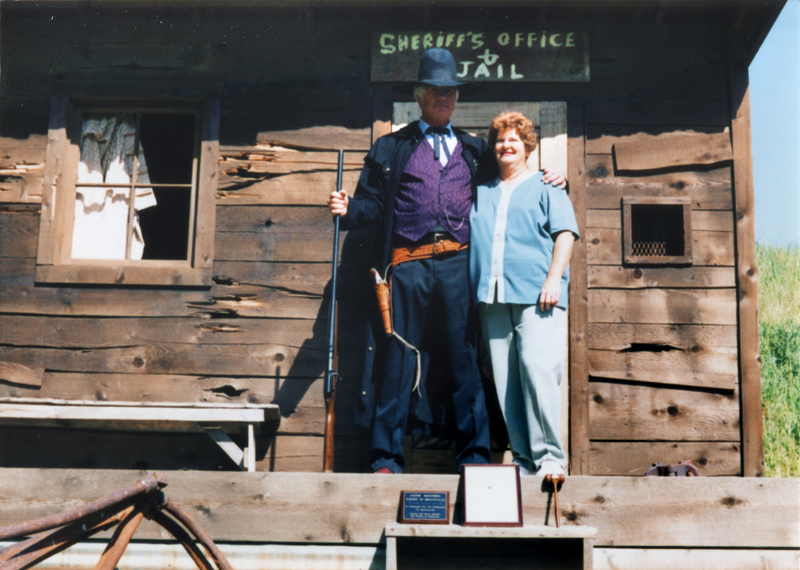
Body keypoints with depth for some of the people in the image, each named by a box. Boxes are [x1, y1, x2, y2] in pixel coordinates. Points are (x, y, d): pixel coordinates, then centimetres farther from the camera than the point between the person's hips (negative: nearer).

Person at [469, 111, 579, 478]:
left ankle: (549, 456, -11)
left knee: (537, 368, -17)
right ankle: (523, 458, 3)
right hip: (492, 297, 4)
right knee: (504, 379, -1)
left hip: (536, 295, -4)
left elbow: (565, 234, 4)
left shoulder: (546, 188, 14)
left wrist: (553, 278, -11)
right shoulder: (481, 193, 25)